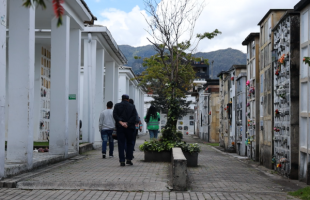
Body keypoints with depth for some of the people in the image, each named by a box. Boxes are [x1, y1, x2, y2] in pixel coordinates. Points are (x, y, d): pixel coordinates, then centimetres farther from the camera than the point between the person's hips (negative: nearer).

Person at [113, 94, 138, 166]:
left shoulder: (117, 106, 6)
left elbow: (115, 115, -8)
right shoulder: (132, 107, 6)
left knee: (121, 144, 1)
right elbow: (134, 117, -6)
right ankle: (129, 159, 8)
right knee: (129, 143, 13)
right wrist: (127, 123, -11)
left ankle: (122, 161, -5)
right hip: (130, 128, 0)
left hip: (120, 128, 0)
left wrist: (121, 122, -14)